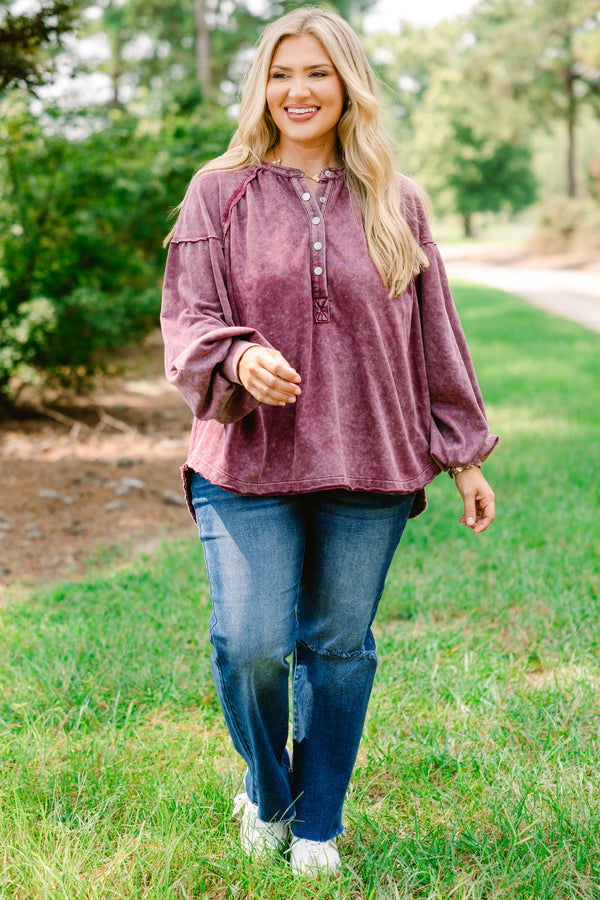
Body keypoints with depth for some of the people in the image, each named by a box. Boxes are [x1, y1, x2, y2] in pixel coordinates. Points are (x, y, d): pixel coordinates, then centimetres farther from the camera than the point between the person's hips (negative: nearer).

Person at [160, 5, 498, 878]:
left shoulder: (394, 204, 9)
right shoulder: (220, 194, 4)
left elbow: (435, 336, 13)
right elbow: (186, 322, 0)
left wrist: (464, 454, 12)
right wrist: (238, 357, -22)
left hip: (368, 466, 2)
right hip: (248, 464, -1)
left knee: (341, 645, 6)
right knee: (250, 644, -8)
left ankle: (318, 826, 26)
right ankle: (265, 795, 23)